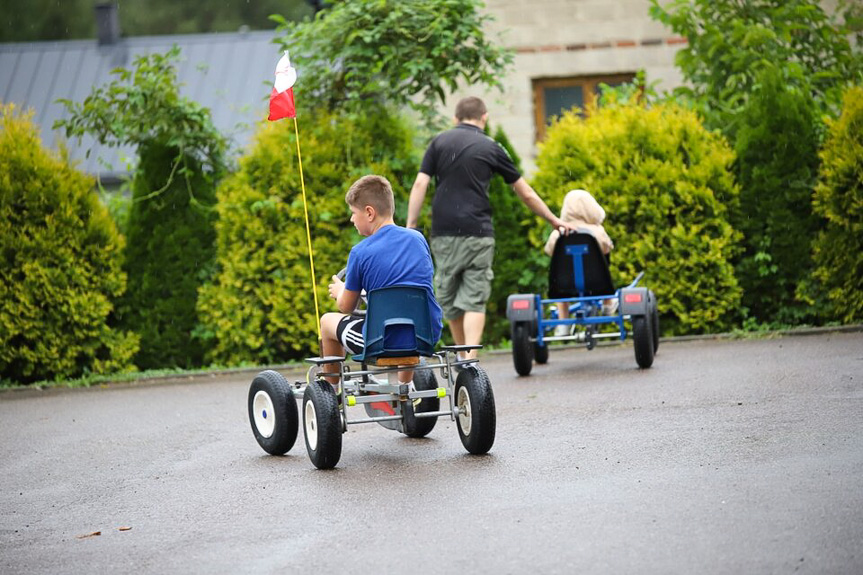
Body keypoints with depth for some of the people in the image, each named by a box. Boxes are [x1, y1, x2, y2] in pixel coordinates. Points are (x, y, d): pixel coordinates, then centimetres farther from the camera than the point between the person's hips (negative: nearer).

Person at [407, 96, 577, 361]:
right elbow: (526, 193, 12)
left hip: (444, 233, 1)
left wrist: (411, 226, 0)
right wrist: (554, 220, 23)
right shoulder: (491, 148, 7)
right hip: (477, 233, -1)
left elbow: (420, 185, -2)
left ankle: (464, 359, 21)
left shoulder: (439, 142, 9)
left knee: (449, 301, 12)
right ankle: (471, 359, -16)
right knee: (474, 300, -1)